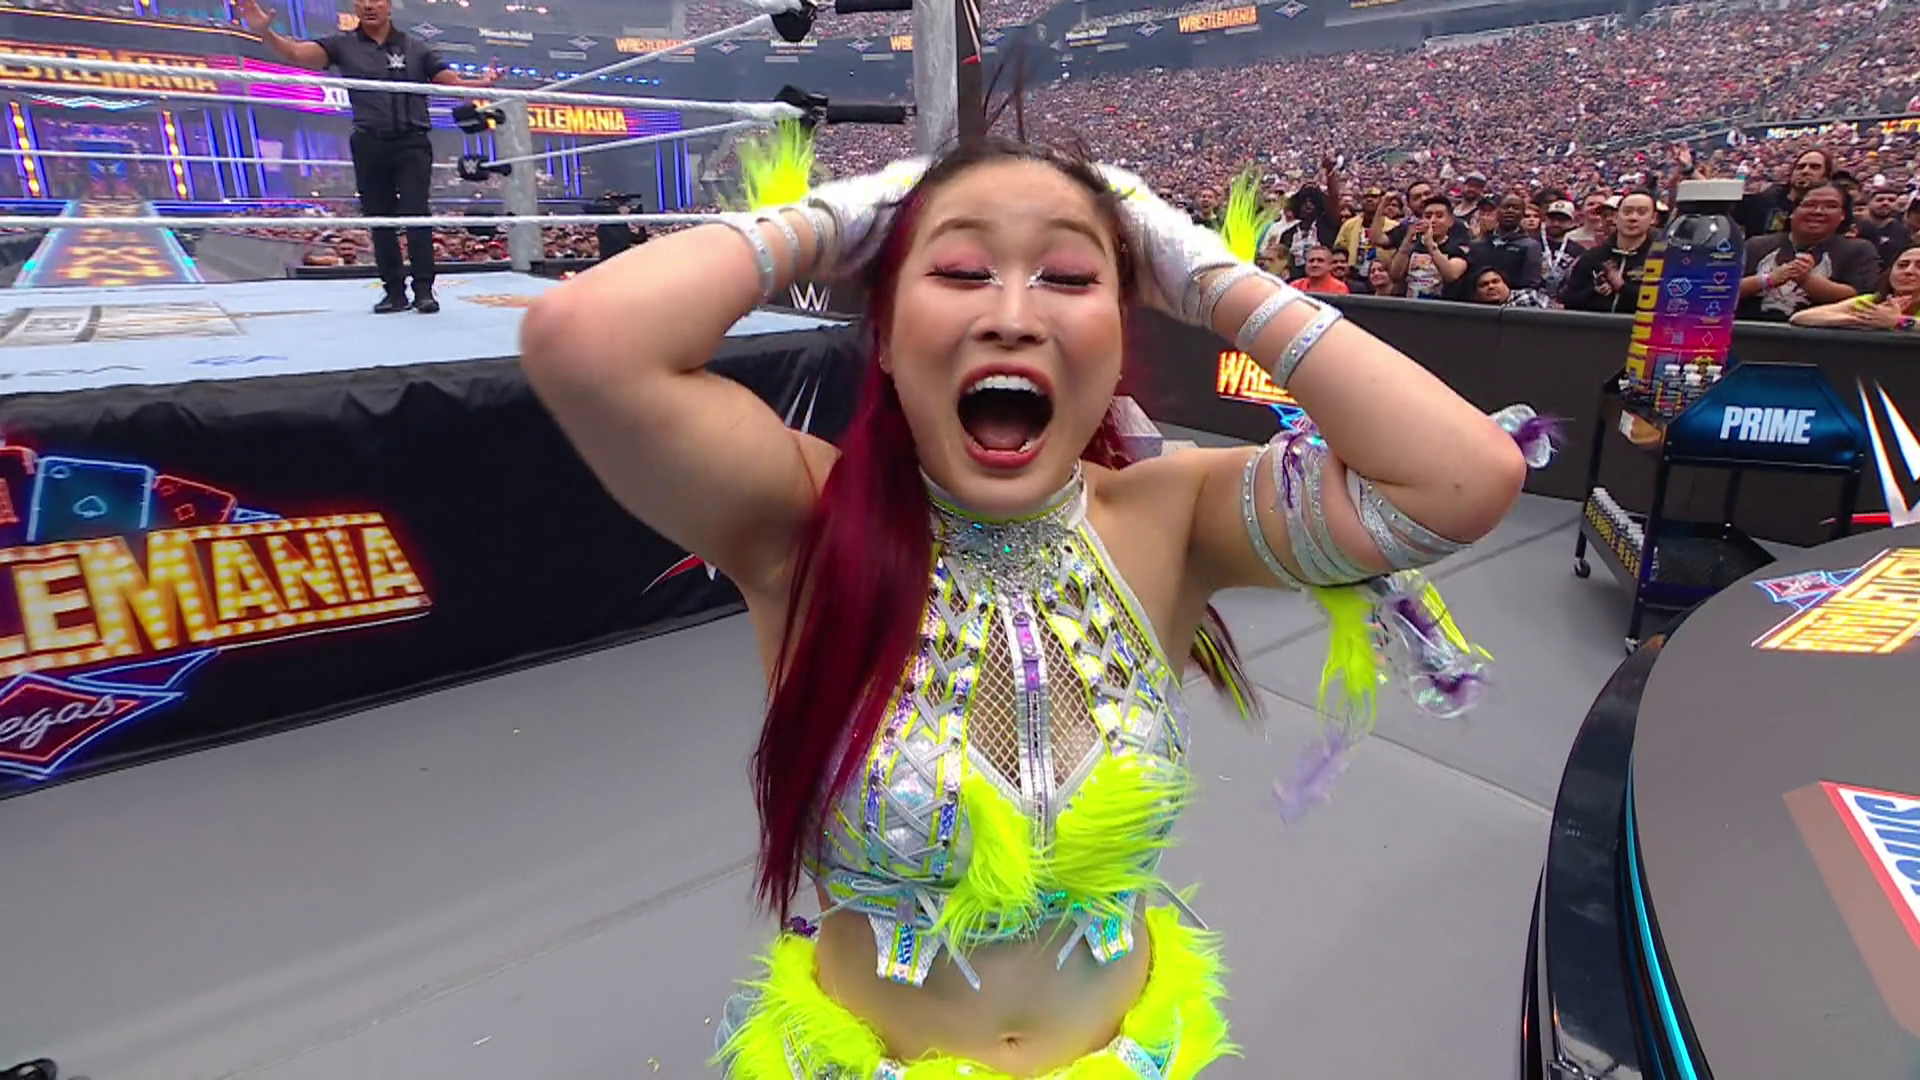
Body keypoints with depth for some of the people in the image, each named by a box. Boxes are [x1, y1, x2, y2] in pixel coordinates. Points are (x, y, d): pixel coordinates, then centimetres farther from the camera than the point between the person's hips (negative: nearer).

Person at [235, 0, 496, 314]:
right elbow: (296, 53, -1)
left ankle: (424, 289, -6)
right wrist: (265, 32, -18)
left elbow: (452, 81, 6)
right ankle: (395, 291, 11)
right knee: (379, 220, 4)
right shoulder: (343, 44, 9)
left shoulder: (415, 48, 9)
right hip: (370, 146, 2)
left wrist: (483, 83, -10)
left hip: (412, 144, -2)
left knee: (415, 215, -10)